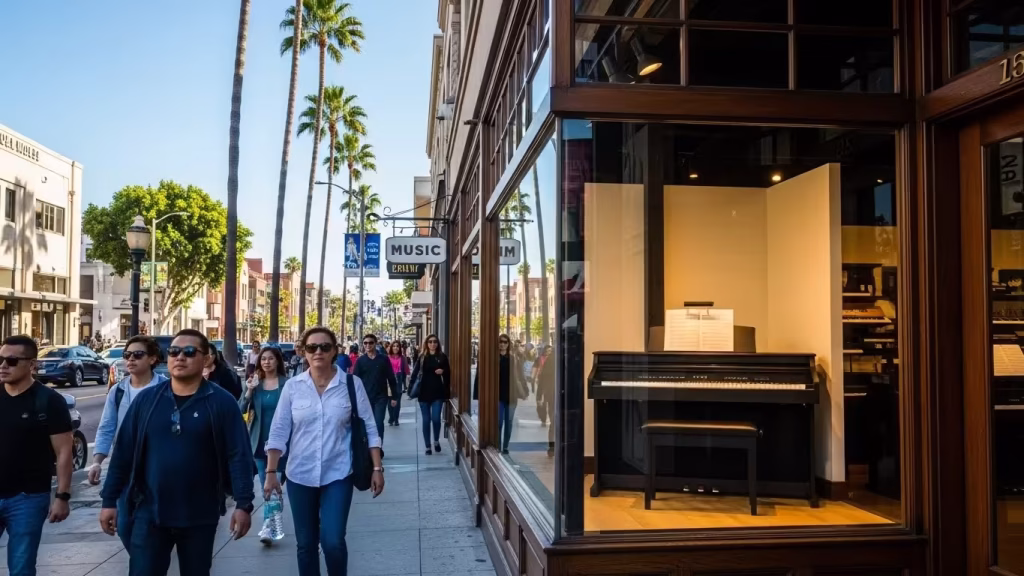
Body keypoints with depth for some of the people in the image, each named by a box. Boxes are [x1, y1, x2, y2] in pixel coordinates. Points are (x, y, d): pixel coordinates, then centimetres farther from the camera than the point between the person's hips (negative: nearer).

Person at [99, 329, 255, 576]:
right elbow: (123, 452, 6)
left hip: (200, 517, -1)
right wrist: (110, 500, 4)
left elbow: (239, 456, -9)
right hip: (149, 513, 2)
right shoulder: (146, 399, 2)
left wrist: (243, 504, -15)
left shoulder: (221, 402, -6)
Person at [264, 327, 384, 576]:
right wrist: (271, 472, -4)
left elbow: (368, 428, -2)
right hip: (300, 476, 2)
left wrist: (377, 468, -6)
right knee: (305, 544, 11)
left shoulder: (352, 384, -4)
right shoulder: (292, 386, -1)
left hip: (338, 475, -2)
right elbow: (278, 432, 1)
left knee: (333, 542, -10)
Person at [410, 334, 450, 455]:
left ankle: (436, 441, 18)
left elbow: (447, 374, 7)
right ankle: (427, 446, 15)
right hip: (424, 392, 1)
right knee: (426, 420, 5)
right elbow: (415, 373, 0)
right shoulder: (422, 357, 4)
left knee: (436, 418, -8)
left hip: (437, 392, -1)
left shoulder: (442, 357, 2)